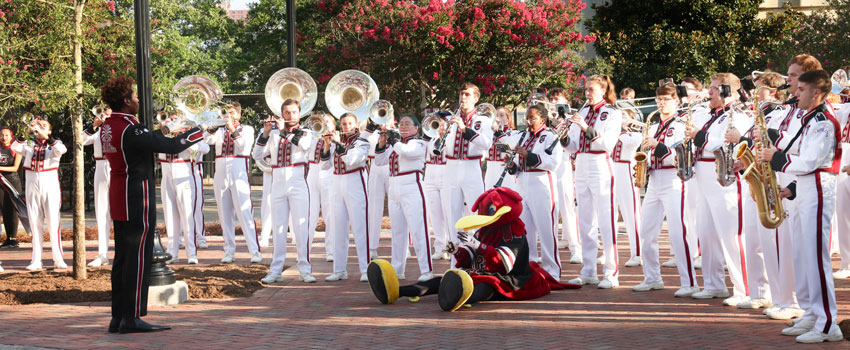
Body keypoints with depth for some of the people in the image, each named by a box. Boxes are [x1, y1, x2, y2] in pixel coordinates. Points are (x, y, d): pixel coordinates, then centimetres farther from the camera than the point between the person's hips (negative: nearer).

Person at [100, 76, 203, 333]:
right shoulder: (130, 130, -19)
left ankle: (118, 317, 15)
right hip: (137, 202, -10)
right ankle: (132, 318, -4)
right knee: (138, 258, -5)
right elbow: (172, 146, -20)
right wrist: (202, 131, -8)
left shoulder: (107, 127, 10)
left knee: (122, 259, 12)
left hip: (118, 202, 10)